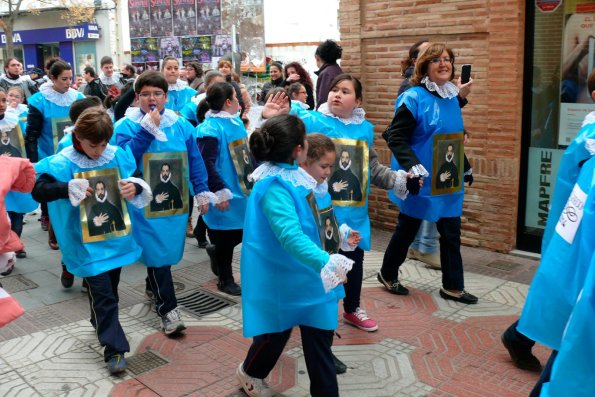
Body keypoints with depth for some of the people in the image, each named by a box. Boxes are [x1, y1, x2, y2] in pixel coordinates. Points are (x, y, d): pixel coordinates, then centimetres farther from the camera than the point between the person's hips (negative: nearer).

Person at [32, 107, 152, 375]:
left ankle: (100, 323, 47)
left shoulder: (118, 156, -2)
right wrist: (69, 189, -32)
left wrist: (135, 187, -18)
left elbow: (136, 182, 7)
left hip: (115, 235, 4)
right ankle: (114, 350, 3)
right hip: (87, 242, -4)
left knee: (110, 289, 20)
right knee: (103, 294, -4)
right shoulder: (63, 163, -12)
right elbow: (37, 190, -17)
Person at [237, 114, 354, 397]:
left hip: (301, 270, 8)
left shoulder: (289, 174, 1)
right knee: (277, 330, 15)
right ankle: (250, 372, 45)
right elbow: (290, 235, -39)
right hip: (279, 275, -8)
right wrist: (325, 262, -48)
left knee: (319, 331, 10)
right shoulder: (274, 187, -28)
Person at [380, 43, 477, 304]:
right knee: (407, 230, 9)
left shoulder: (452, 97, 9)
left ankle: (452, 286, 21)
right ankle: (388, 274, 30)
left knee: (451, 233, 9)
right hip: (422, 181, -6)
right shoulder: (414, 98, -14)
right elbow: (396, 137, -17)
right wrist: (412, 167, -28)